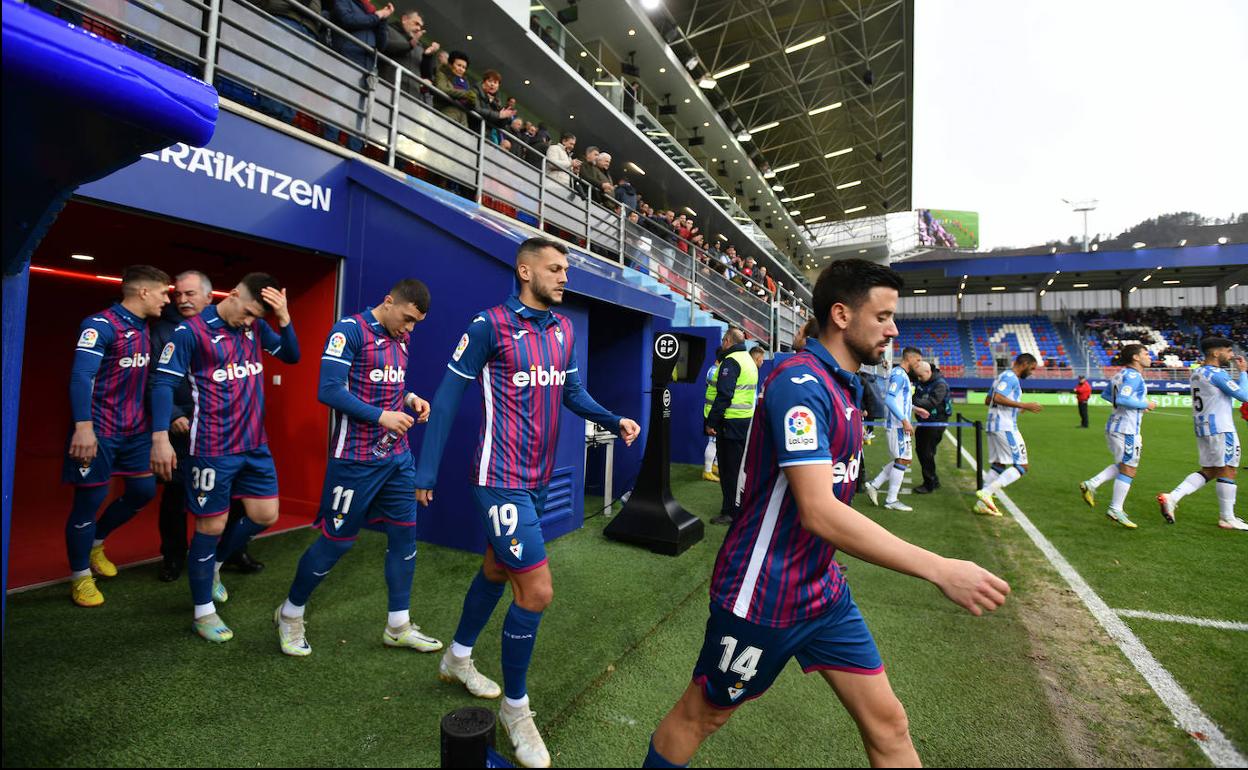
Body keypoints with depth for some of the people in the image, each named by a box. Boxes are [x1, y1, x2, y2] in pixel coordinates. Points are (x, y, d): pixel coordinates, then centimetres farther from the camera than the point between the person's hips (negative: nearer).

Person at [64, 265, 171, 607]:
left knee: (144, 491, 12)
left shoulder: (146, 329, 10)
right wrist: (84, 426, -32)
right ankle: (80, 577, 18)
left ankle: (95, 543, 36)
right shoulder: (101, 325, -15)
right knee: (90, 500, 2)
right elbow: (81, 377, -24)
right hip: (100, 430, -8)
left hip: (136, 429, 8)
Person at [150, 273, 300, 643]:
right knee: (211, 526, 4)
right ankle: (202, 612, 21)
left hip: (255, 444, 6)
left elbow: (292, 355, 8)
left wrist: (284, 318, -8)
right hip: (213, 449, -6)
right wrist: (160, 437, -20)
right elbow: (164, 383, -12)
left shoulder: (255, 327, 6)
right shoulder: (191, 331, -11)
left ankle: (213, 564, 38)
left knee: (265, 515, 10)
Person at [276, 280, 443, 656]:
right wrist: (381, 416, -19)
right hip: (356, 459, -7)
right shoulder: (350, 330, -12)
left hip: (398, 456, 7)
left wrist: (410, 398, 1)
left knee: (404, 533, 9)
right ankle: (290, 614, 32)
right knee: (337, 539, 5)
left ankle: (398, 627, 23)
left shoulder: (402, 337, 10)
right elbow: (329, 391, -19)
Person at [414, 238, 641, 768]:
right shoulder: (490, 325, -13)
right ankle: (515, 706, 17)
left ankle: (457, 658, 47)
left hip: (539, 477, 8)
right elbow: (447, 397, -9)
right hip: (502, 479, -7)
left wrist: (614, 420, -6)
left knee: (497, 569, 22)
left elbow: (573, 392, 12)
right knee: (537, 591, -8)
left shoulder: (565, 329, 6)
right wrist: (426, 471, -7)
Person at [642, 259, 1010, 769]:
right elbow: (818, 512, -33)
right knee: (698, 717, 13)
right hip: (763, 596, -8)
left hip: (824, 589, 9)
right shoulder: (799, 382, -24)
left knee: (887, 725, 13)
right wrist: (940, 570, -31)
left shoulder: (844, 385, 7)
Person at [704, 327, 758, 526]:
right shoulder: (749, 360, 16)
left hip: (731, 422, -9)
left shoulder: (731, 361, -14)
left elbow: (724, 395, -21)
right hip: (747, 420, 9)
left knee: (729, 468, -3)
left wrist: (711, 422, -18)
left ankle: (730, 512, 3)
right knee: (742, 466, 17)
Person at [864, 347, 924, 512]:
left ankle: (874, 485, 14)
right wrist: (904, 420, -25)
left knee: (904, 459, 14)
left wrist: (915, 408, 22)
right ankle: (891, 500, 2)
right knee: (902, 460, -5)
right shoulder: (899, 374, -13)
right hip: (898, 424, -10)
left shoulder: (902, 374, 18)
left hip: (899, 424, 10)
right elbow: (889, 400, -23)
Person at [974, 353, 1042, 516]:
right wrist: (1023, 405, -22)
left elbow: (988, 400, 25)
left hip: (994, 426, 10)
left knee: (999, 466, 13)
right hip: (1005, 427, -10)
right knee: (1021, 467, -7)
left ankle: (981, 504, 10)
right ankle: (987, 492, -17)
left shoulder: (1002, 376, 20)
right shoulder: (1011, 377, -10)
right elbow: (997, 398, -24)